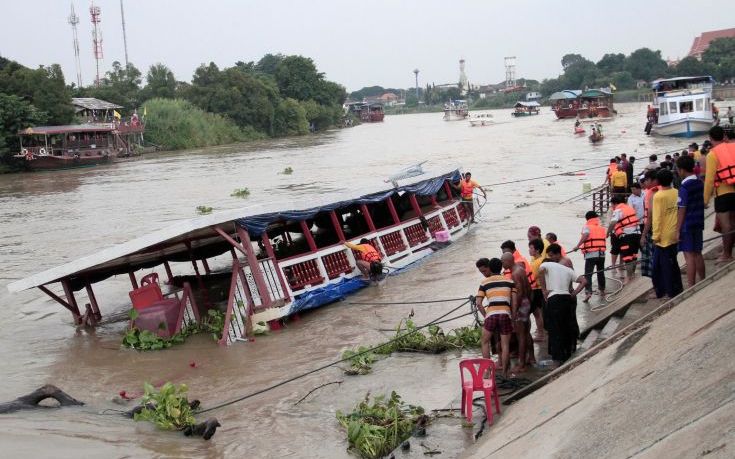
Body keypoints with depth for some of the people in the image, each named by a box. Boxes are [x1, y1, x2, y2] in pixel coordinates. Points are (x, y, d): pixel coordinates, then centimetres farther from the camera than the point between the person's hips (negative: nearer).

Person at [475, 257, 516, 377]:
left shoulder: (484, 283, 10)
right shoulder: (509, 281, 13)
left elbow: (478, 303, 2)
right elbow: (514, 302, 6)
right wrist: (513, 317, 11)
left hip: (491, 314, -1)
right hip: (506, 314, 1)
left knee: (485, 342, 16)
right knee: (505, 344, 7)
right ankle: (504, 372, 8)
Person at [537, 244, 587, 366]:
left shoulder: (546, 264, 7)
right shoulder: (568, 269, 21)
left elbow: (541, 270, -19)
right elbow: (584, 281, 12)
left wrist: (544, 290, -11)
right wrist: (574, 293, 12)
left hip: (554, 299, -5)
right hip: (568, 298, 5)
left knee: (555, 331, -1)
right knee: (568, 330, 13)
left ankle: (558, 360, -2)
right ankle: (568, 355, 20)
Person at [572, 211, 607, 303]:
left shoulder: (586, 227, 1)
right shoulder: (602, 228, 16)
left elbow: (586, 234, -18)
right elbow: (605, 238, 12)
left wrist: (578, 246, -22)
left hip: (590, 254, -4)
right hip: (601, 253, 4)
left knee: (588, 274, -5)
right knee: (601, 272, 19)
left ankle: (588, 292, -21)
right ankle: (602, 291, 29)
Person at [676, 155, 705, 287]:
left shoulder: (684, 187, -16)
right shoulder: (700, 183, 7)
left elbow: (682, 210, -16)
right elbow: (701, 204, 14)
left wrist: (677, 229, -13)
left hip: (687, 225, -8)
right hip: (699, 223, 8)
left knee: (689, 256, -5)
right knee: (698, 254, 16)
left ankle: (691, 286, -4)